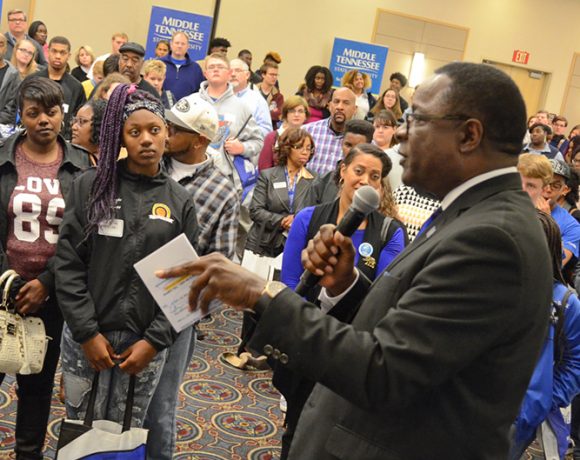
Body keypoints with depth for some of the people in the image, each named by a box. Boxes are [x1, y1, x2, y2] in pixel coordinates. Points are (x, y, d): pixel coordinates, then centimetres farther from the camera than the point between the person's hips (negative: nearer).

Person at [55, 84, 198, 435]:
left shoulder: (180, 202, 2)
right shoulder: (91, 186, 0)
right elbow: (68, 264, -3)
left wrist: (155, 341, -8)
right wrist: (87, 332, -9)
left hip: (144, 342, 0)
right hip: (85, 337, 0)